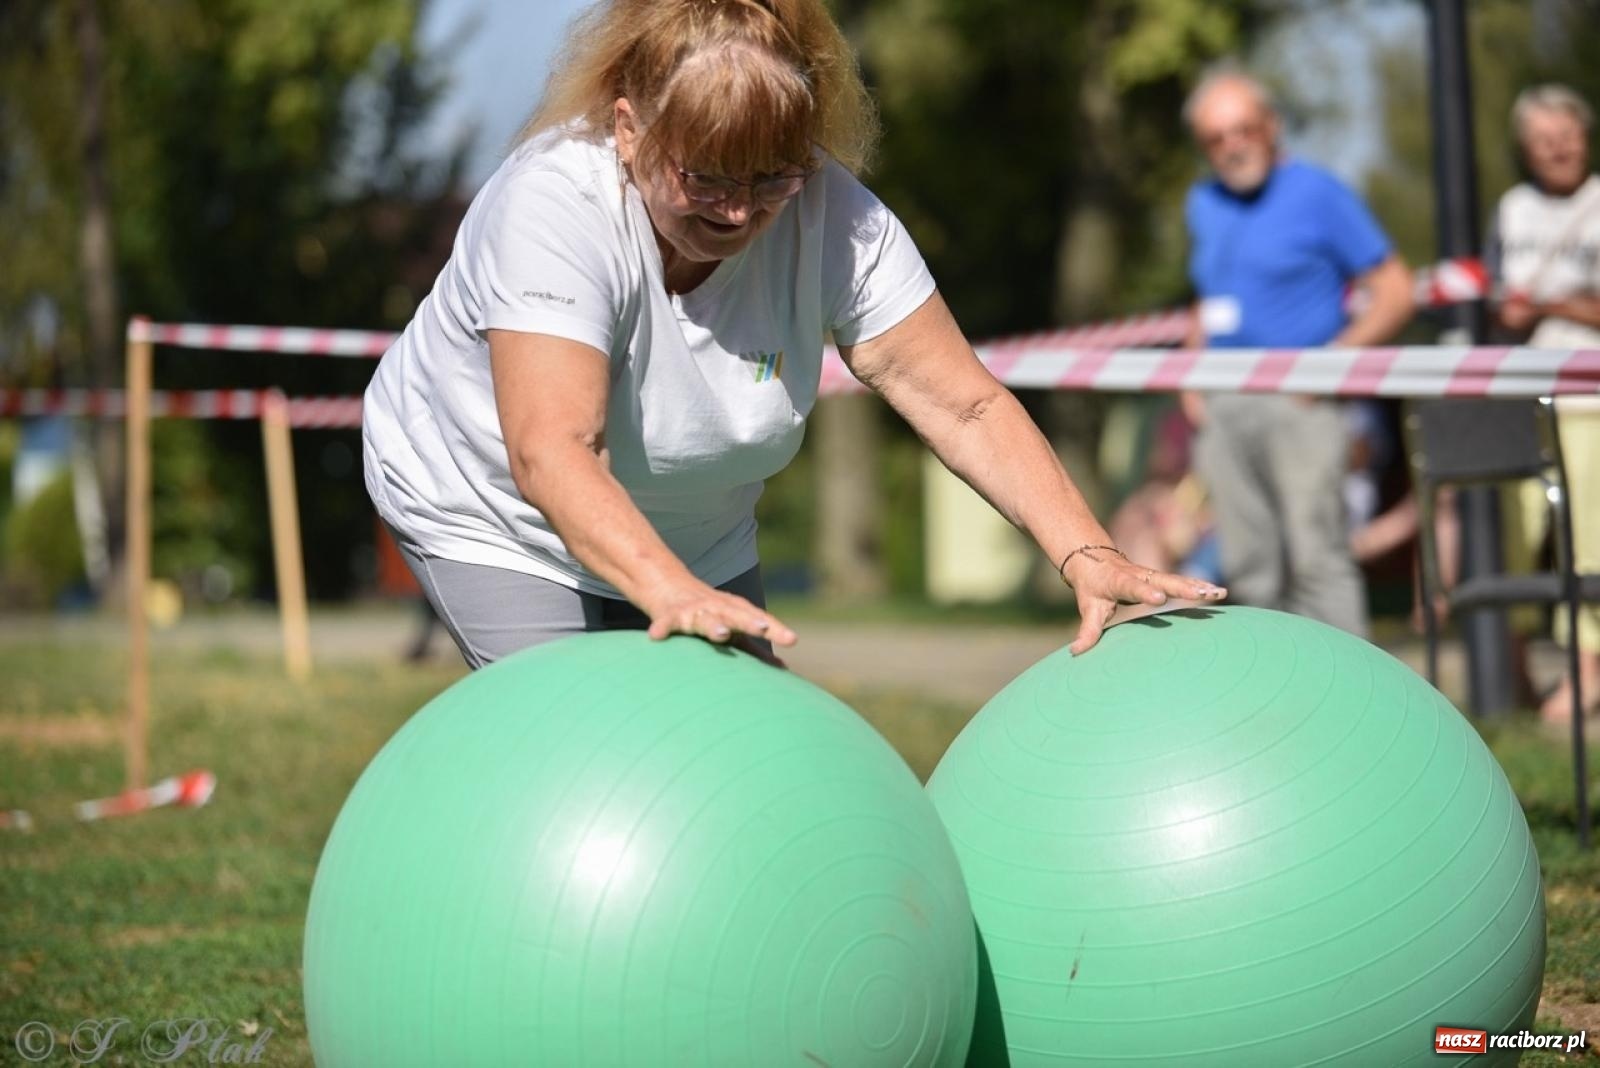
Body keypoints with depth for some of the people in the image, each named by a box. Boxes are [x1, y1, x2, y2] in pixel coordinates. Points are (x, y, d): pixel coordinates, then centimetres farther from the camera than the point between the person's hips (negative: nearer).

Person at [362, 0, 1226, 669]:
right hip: (493, 518, -5)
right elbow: (550, 451, -47)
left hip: (691, 535, 5)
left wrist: (1086, 557, -35)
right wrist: (671, 594, -62)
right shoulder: (551, 207, -35)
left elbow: (966, 407, -21)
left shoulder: (833, 218, -22)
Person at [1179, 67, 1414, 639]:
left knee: (1316, 555, -12)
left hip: (1298, 404, -6)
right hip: (1222, 411, 6)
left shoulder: (1318, 194, -3)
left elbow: (1395, 291, -4)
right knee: (1249, 564, 5)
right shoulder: (1203, 204, 16)